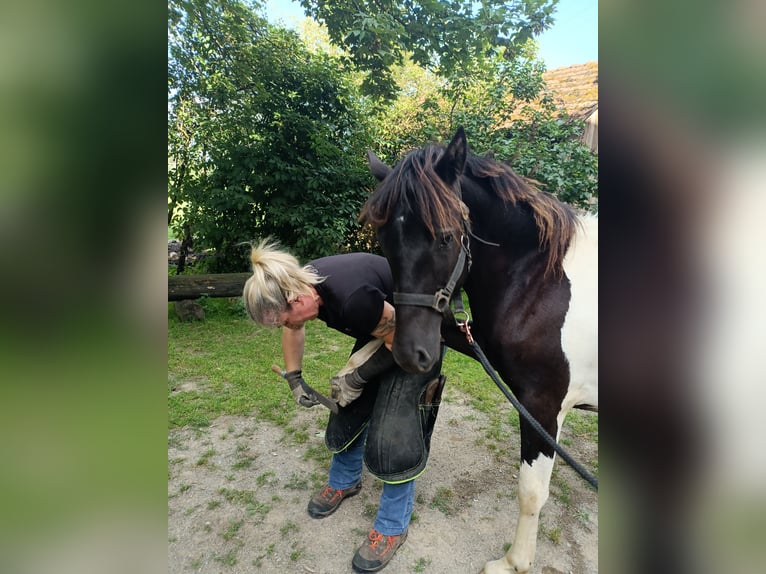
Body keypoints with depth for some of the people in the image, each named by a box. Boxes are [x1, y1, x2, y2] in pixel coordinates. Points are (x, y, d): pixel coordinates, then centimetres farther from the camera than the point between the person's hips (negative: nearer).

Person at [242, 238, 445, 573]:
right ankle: (344, 481, 38)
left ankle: (392, 527, 13)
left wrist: (356, 375, -16)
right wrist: (294, 379, 9)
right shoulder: (303, 282, -15)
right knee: (352, 407, 11)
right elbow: (294, 329, 8)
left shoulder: (352, 297, -40)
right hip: (381, 326, 8)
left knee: (392, 424, -8)